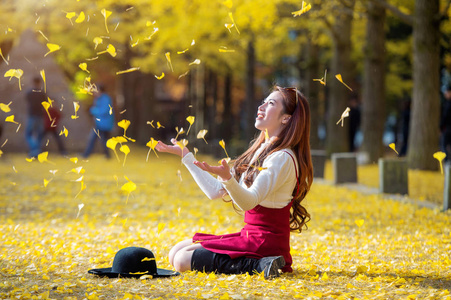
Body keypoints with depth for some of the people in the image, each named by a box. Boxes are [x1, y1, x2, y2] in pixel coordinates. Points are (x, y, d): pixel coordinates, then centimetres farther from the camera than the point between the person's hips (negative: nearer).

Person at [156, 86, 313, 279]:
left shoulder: (282, 158, -15)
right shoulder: (259, 151, 14)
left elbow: (249, 201, -28)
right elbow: (215, 191, 13)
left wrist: (227, 177, -46)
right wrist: (185, 156, 16)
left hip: (265, 244, -10)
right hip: (249, 235, 10)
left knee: (182, 261, -15)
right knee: (175, 253, 11)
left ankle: (258, 265, -13)